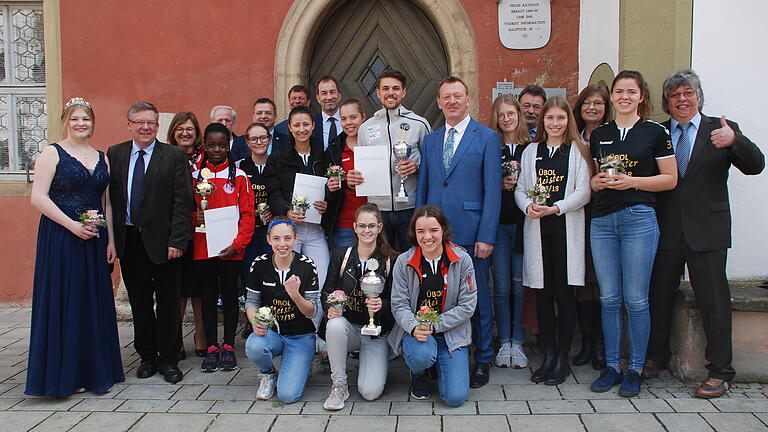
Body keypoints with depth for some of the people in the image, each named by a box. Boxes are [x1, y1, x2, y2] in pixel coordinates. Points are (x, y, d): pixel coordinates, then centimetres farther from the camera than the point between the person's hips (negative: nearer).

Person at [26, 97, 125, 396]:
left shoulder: (102, 158, 13)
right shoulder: (53, 153, -2)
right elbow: (38, 197, -10)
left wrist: (110, 240, 6)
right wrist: (73, 225, -16)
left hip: (95, 240, 5)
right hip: (60, 237, -5)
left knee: (95, 304, 8)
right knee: (63, 303, 0)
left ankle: (95, 371, 18)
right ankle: (64, 375, 11)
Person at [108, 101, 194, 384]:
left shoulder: (175, 156, -2)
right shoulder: (114, 155, 8)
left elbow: (183, 201, -6)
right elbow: (109, 197, 7)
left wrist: (177, 240, -13)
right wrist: (110, 237, 0)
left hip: (162, 241, -3)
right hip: (128, 241, 3)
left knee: (168, 303, 5)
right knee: (139, 303, 12)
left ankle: (168, 359, 17)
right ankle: (147, 356, 25)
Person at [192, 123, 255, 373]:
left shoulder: (239, 176, 1)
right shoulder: (195, 175, 6)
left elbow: (247, 214, -2)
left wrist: (238, 243, -12)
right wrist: (195, 217, -12)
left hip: (231, 249, -2)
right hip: (203, 247, 2)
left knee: (229, 297, 6)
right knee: (208, 298, 8)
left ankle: (228, 347, 16)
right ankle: (212, 348, 16)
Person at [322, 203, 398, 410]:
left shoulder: (392, 260, -5)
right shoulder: (341, 255, 1)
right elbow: (327, 291, 3)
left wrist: (382, 305, -24)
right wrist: (330, 308, -19)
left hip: (377, 332, -1)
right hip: (348, 326, 2)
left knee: (371, 392, -17)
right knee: (335, 325, -37)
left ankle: (370, 361, 20)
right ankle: (339, 385, -15)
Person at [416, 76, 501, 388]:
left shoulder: (487, 138, 0)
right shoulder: (430, 140, 15)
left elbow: (492, 190, -5)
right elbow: (422, 188, 15)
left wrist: (486, 236, -11)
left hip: (471, 232, -4)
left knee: (478, 297, 4)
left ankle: (483, 360, 18)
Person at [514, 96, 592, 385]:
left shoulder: (578, 151, 5)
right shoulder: (531, 151, 15)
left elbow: (583, 192, -2)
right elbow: (520, 189, 12)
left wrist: (554, 208, -15)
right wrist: (528, 206, -9)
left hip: (566, 228, -3)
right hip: (537, 229, 3)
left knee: (565, 294, -2)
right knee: (543, 294, 5)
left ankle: (562, 359, 8)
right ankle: (548, 356, 15)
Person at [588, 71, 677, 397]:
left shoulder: (655, 132, 1)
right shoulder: (598, 135, 13)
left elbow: (670, 179, 0)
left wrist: (631, 181, -13)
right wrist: (596, 182, -1)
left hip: (639, 218, -4)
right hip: (602, 220, 4)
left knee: (636, 299, -1)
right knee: (609, 299, 7)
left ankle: (635, 368, 12)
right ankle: (611, 366, 17)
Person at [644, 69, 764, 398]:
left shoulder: (721, 129, 4)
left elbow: (755, 166, -7)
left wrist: (735, 141, -25)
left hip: (706, 231, -2)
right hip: (665, 231, 2)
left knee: (713, 301, 0)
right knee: (659, 295, 12)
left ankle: (720, 372, 13)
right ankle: (656, 356, 31)